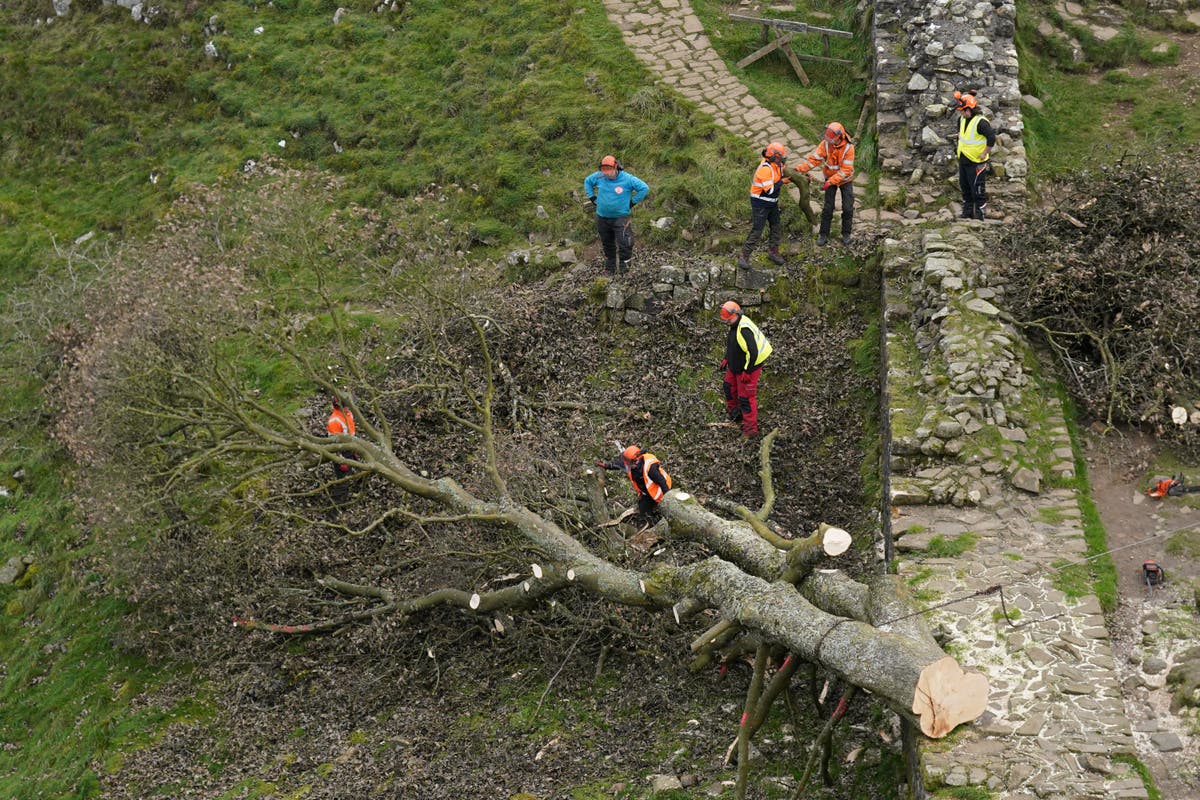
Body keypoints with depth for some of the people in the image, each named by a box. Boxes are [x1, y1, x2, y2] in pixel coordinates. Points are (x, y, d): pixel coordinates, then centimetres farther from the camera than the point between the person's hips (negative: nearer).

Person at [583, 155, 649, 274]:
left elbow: (644, 188, -11)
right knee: (607, 244, 16)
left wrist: (632, 202, -8)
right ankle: (609, 266, 29)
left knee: (623, 243, -12)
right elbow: (587, 182, 17)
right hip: (602, 217, 4)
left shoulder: (627, 179, -14)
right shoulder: (599, 176, -3)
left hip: (620, 217, -4)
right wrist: (592, 198, 11)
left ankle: (623, 266, -1)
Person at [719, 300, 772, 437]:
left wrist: (747, 372, -27)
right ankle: (734, 413, 47)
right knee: (729, 388, 25)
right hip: (735, 367, 10)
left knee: (746, 398, -2)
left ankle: (751, 429, 8)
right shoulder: (735, 325, 0)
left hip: (747, 369, -10)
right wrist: (726, 359, 19)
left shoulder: (745, 330, -33)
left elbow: (753, 352, -33)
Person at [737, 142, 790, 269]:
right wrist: (782, 182, -16)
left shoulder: (776, 164, -2)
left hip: (772, 202, 9)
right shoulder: (765, 169, -28)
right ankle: (744, 257, -1)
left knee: (776, 227, 16)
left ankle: (773, 252, 31)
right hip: (760, 203, -9)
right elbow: (770, 190, -28)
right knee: (756, 231, -7)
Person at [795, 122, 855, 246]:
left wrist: (830, 182, -33)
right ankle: (823, 235, 9)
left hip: (845, 180, -2)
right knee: (828, 207, 1)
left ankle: (846, 234, 18)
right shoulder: (826, 144, -19)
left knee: (848, 208, 1)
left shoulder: (848, 147, -27)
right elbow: (814, 158, -20)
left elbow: (846, 170, -28)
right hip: (830, 178, 2)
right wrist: (799, 169, -34)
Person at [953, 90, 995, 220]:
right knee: (964, 187, 18)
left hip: (976, 162, -9)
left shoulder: (980, 122, -23)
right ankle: (967, 213, 30)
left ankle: (981, 214, 10)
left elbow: (992, 138, -25)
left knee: (977, 189, -1)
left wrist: (984, 154, -18)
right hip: (963, 160, 9)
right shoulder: (962, 119, 4)